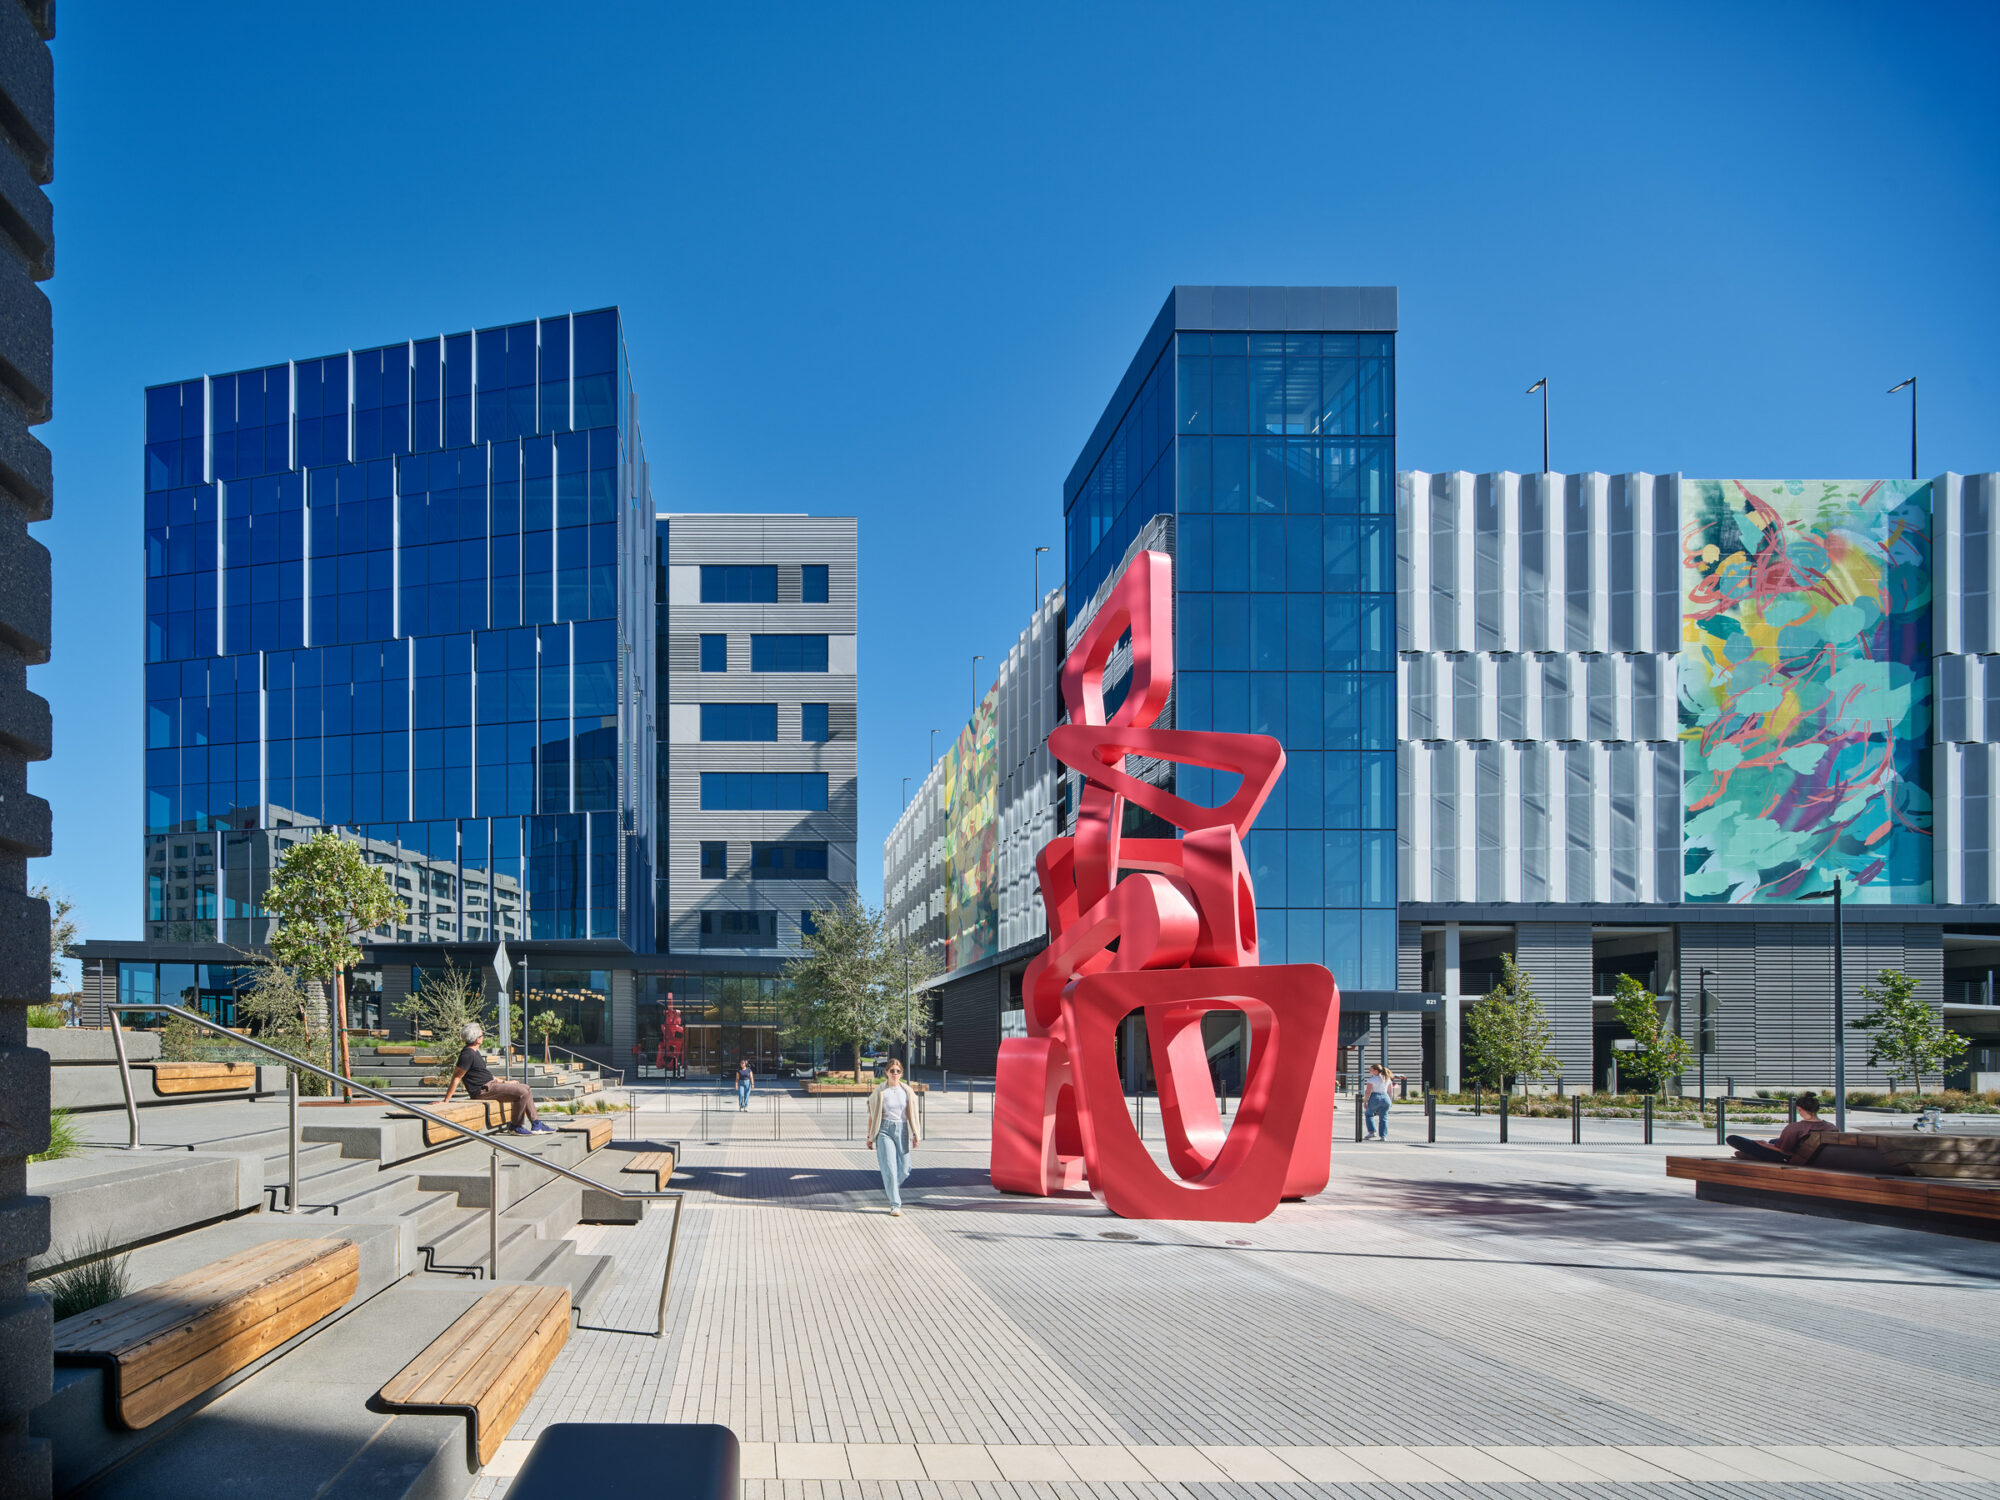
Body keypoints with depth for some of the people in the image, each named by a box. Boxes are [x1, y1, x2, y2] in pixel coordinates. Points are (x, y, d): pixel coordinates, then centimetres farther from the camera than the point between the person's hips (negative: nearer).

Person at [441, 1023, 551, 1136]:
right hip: (483, 1090, -11)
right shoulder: (468, 1054, -17)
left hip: (491, 1084, 11)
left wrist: (504, 1082, 25)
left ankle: (536, 1125, 11)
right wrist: (446, 1100, -21)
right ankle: (517, 1127, -7)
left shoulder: (474, 1052, 16)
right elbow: (456, 1077, -19)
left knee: (526, 1089, 9)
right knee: (523, 1092, -18)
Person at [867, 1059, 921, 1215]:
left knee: (904, 1169, 4)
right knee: (889, 1168, -10)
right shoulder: (880, 1091, -1)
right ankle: (895, 1204, -8)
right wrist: (870, 1136, 5)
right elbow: (872, 1114, 4)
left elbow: (911, 1114, 8)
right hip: (884, 1130, -3)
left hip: (902, 1130, 3)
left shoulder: (906, 1091, 6)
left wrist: (915, 1135, 2)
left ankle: (892, 1189, 36)